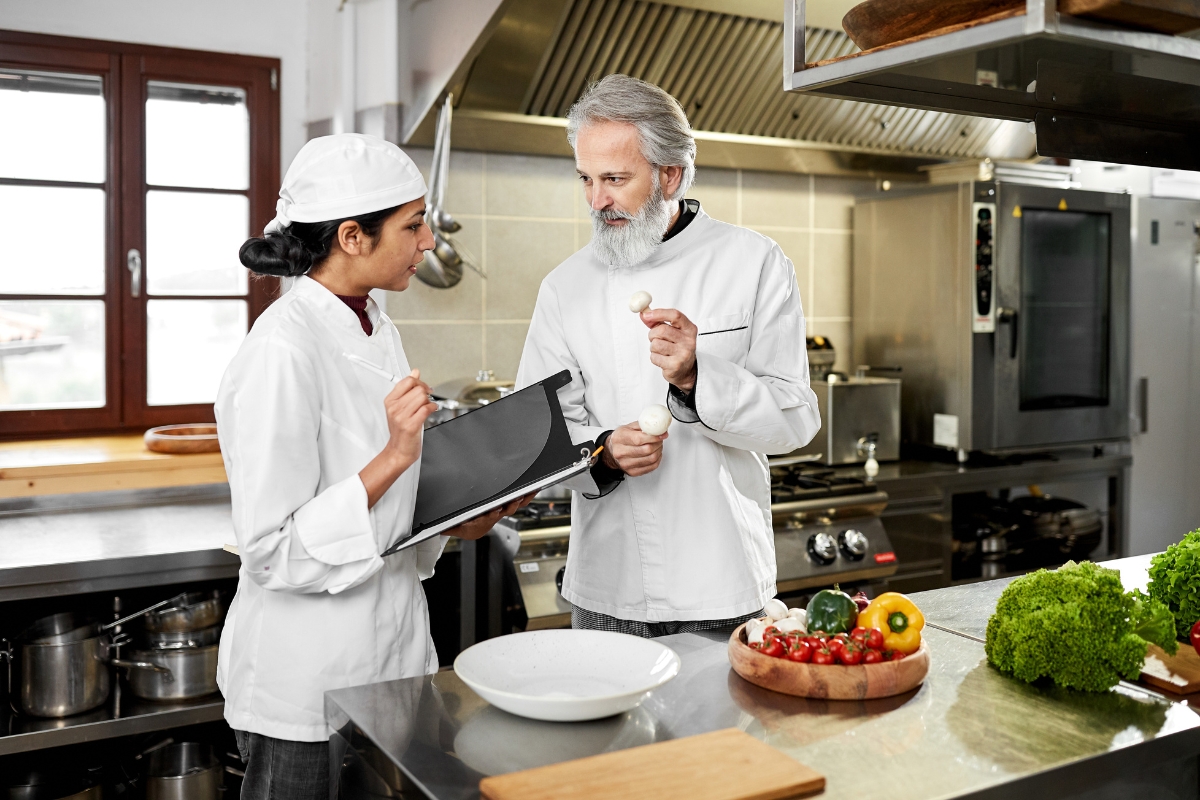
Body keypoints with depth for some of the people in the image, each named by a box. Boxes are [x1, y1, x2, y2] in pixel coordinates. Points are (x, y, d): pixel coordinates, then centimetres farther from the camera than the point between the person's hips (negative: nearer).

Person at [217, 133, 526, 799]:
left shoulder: (376, 331, 5)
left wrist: (457, 521, -1)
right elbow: (271, 549, -22)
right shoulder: (282, 351, -22)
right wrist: (394, 458, -28)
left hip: (393, 641, 8)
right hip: (310, 677, -8)